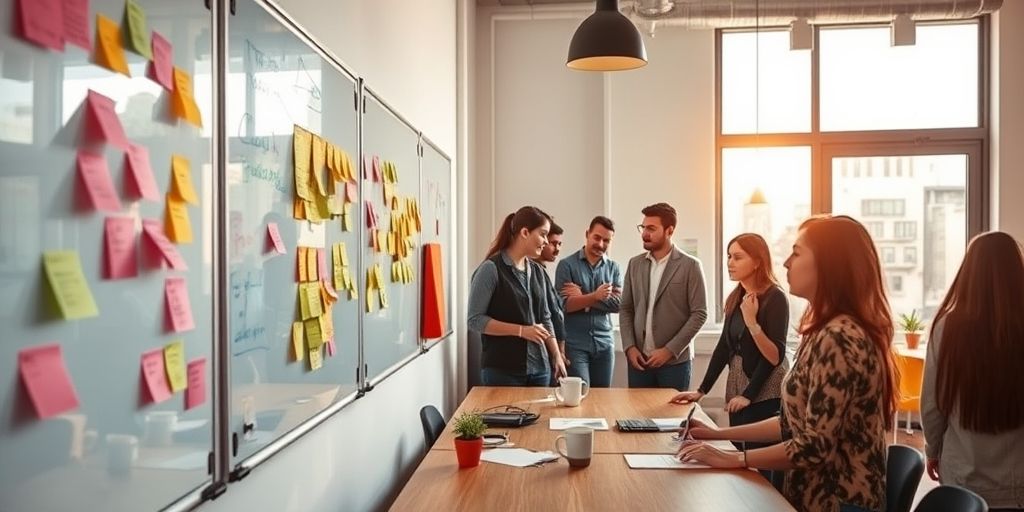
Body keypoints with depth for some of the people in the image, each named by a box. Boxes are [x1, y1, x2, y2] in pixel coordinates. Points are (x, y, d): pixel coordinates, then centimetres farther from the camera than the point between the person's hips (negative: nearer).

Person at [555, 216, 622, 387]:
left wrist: (583, 297, -11)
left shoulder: (614, 268, 8)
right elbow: (564, 304, -12)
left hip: (604, 344, 4)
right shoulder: (567, 265, -3)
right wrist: (595, 297, -21)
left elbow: (618, 303, -7)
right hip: (574, 344, -3)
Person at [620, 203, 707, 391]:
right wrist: (629, 347, -3)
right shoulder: (635, 264, 8)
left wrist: (670, 350, -13)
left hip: (675, 361, -3)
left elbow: (699, 314, -7)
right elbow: (625, 309, 10)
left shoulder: (690, 266, -4)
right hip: (639, 359, 4)